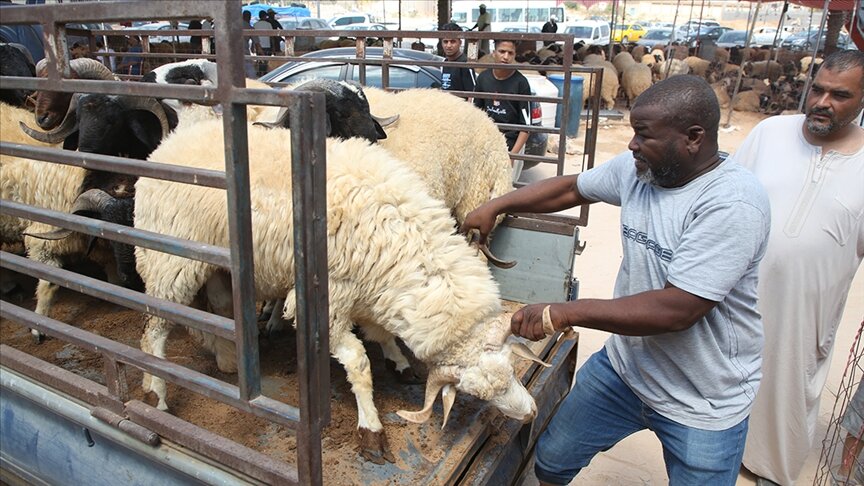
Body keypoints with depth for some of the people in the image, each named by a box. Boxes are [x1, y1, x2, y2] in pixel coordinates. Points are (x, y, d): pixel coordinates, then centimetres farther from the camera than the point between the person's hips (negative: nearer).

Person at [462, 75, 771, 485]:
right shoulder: (636, 168, -7)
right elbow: (569, 188, 10)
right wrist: (495, 206, 4)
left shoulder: (734, 203, -27)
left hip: (703, 405, -5)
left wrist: (563, 313, -29)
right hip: (624, 363, 6)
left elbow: (677, 309, -32)